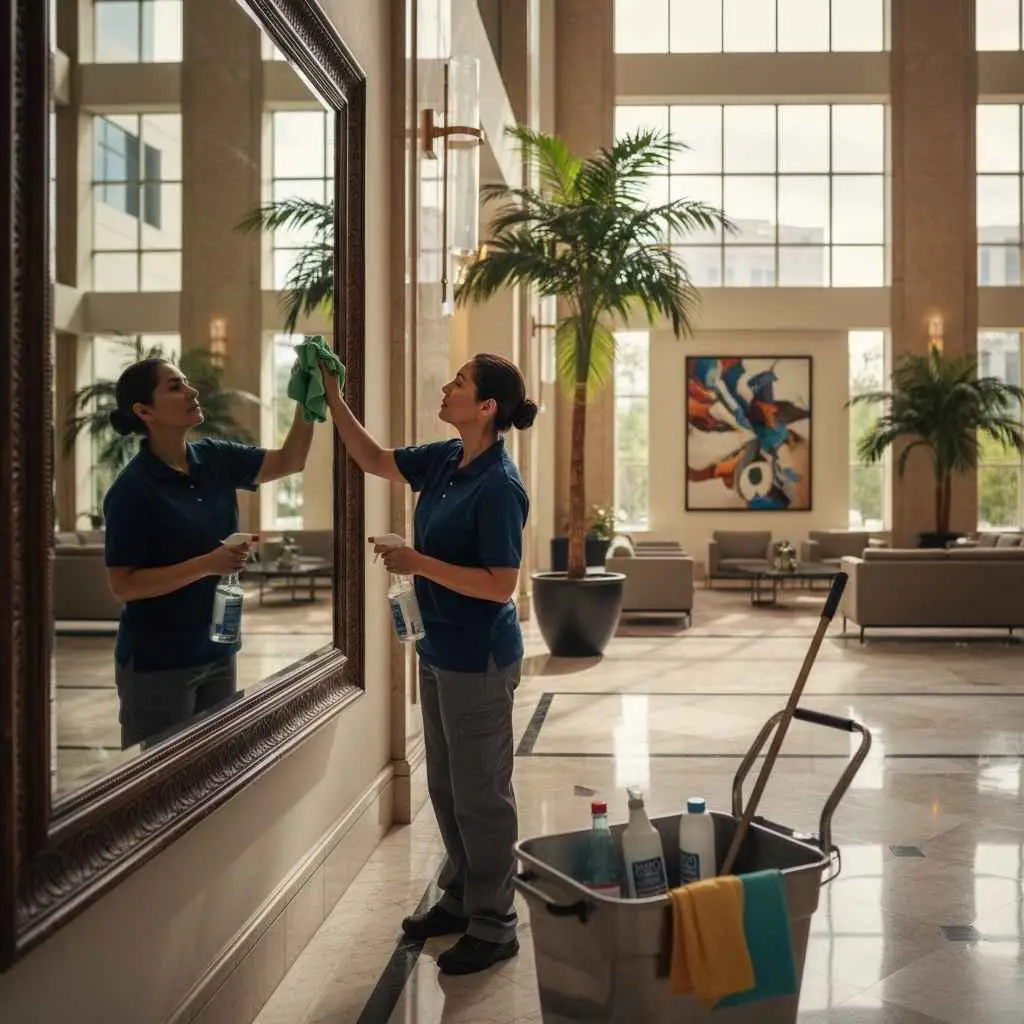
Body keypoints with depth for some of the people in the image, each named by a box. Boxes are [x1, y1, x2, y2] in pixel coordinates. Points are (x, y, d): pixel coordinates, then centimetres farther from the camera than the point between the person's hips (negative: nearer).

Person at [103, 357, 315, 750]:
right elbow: (122, 585, -17)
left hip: (217, 652, 6)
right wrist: (206, 565, -25)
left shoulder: (215, 459, 1)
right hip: (157, 662, -6)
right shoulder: (132, 489, -17)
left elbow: (288, 461, -3)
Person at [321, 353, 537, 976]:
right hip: (440, 650, 9)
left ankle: (495, 927, 18)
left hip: (479, 659, -9)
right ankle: (460, 899, 36)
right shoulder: (445, 460, 3)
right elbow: (375, 461, 16)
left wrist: (421, 563, -23)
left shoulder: (499, 485, -22)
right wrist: (334, 401, 7)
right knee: (446, 785, 19)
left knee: (480, 794, 3)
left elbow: (500, 584, -23)